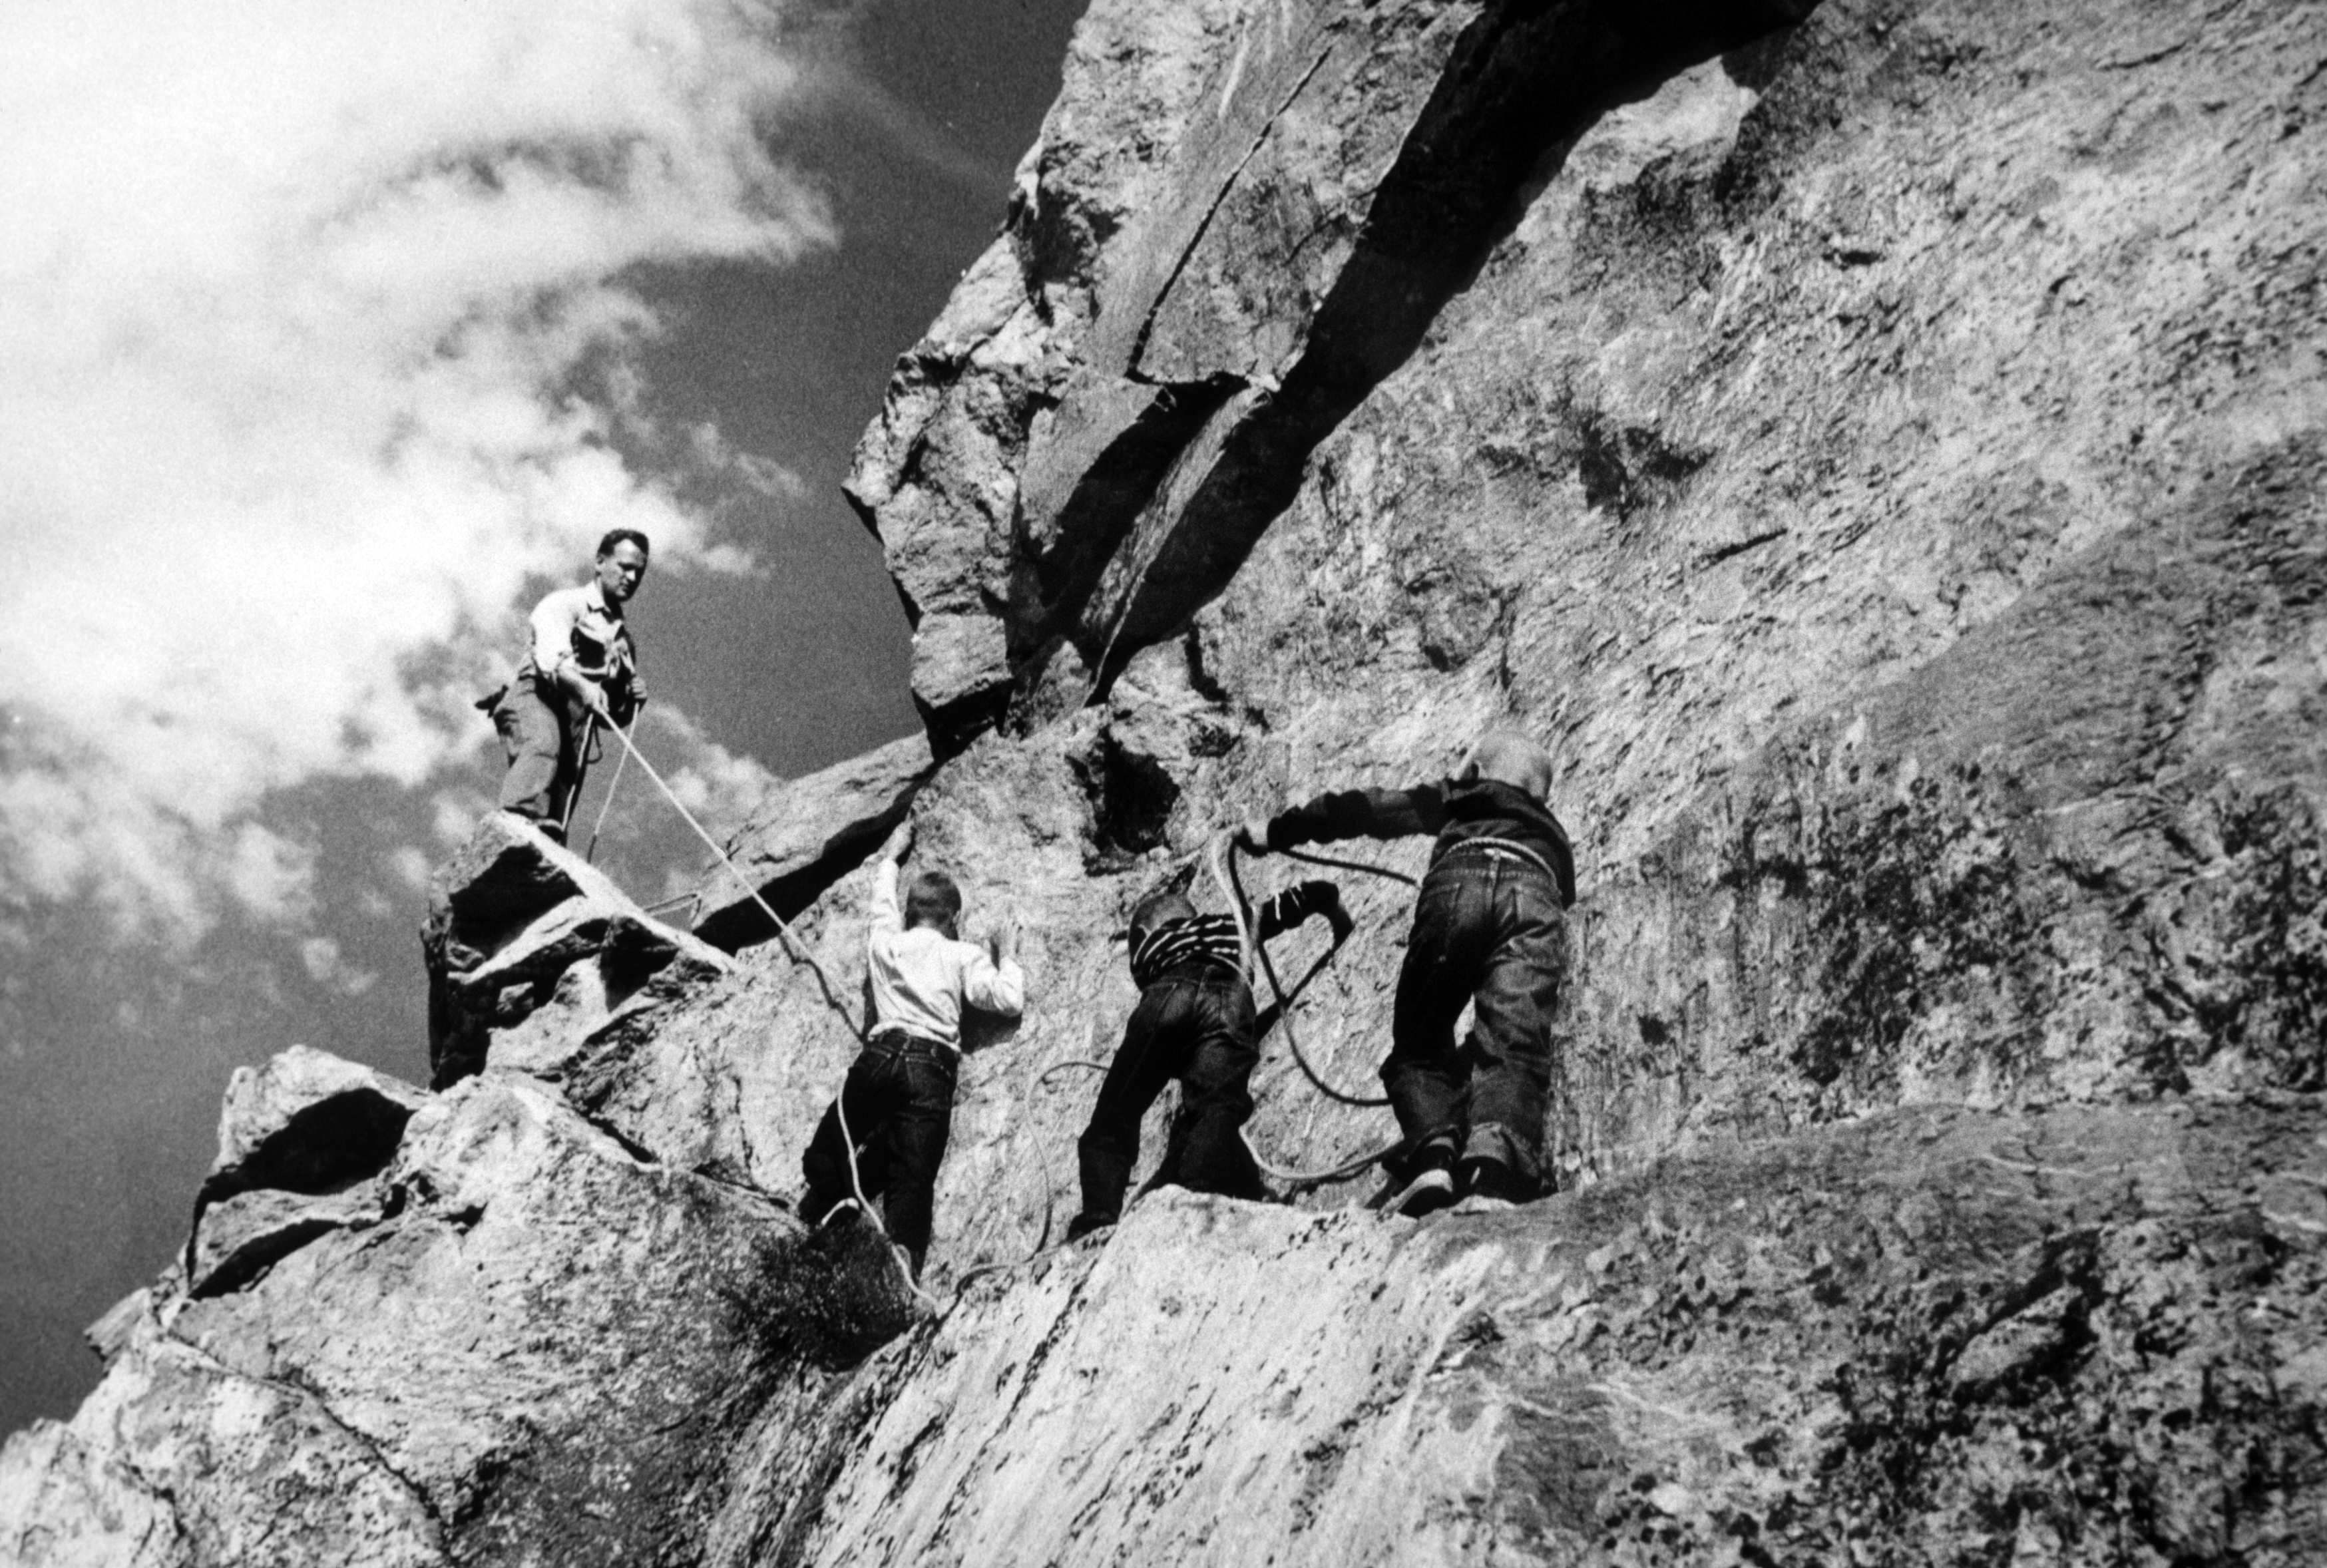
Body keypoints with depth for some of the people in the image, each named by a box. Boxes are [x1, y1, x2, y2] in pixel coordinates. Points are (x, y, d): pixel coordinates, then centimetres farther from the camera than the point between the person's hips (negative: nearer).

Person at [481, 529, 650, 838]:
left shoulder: (624, 638, 30)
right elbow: (550, 661, -13)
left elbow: (613, 717, 32)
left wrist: (632, 700, 8)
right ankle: (518, 818, -56)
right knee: (543, 744, -36)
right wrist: (582, 686, -33)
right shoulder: (565, 604, 9)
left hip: (576, 718, 6)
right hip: (536, 697, -6)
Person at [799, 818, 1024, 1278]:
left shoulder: (885, 943, 20)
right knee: (911, 1181, -7)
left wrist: (890, 857, 58)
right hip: (932, 1070, -1)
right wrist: (1006, 955, 25)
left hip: (880, 1057, 2)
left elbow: (883, 901, 40)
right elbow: (1009, 1001, 8)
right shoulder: (964, 956, 12)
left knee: (828, 1154, 13)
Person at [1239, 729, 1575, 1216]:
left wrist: (1279, 829, 39)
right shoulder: (1552, 834, 45)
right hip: (1535, 897, 1)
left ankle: (1433, 1152, -22)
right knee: (1513, 1048, -11)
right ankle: (1498, 1165, -40)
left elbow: (1370, 810, 33)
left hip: (1458, 883, -1)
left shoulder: (1455, 801, 38)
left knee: (1420, 1044, 6)